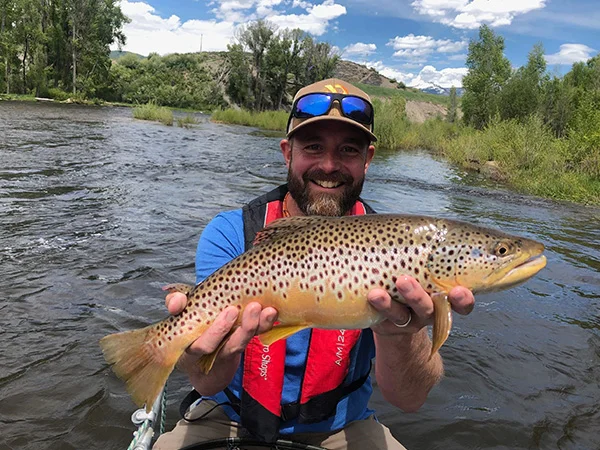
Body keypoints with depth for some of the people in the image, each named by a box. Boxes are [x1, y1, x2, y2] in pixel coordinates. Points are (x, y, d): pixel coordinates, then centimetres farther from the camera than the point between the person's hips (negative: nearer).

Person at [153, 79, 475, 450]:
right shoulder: (230, 235, -15)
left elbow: (409, 399, -21)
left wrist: (401, 332, -42)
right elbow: (209, 383, -22)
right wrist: (205, 346, -44)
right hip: (232, 419, 0)